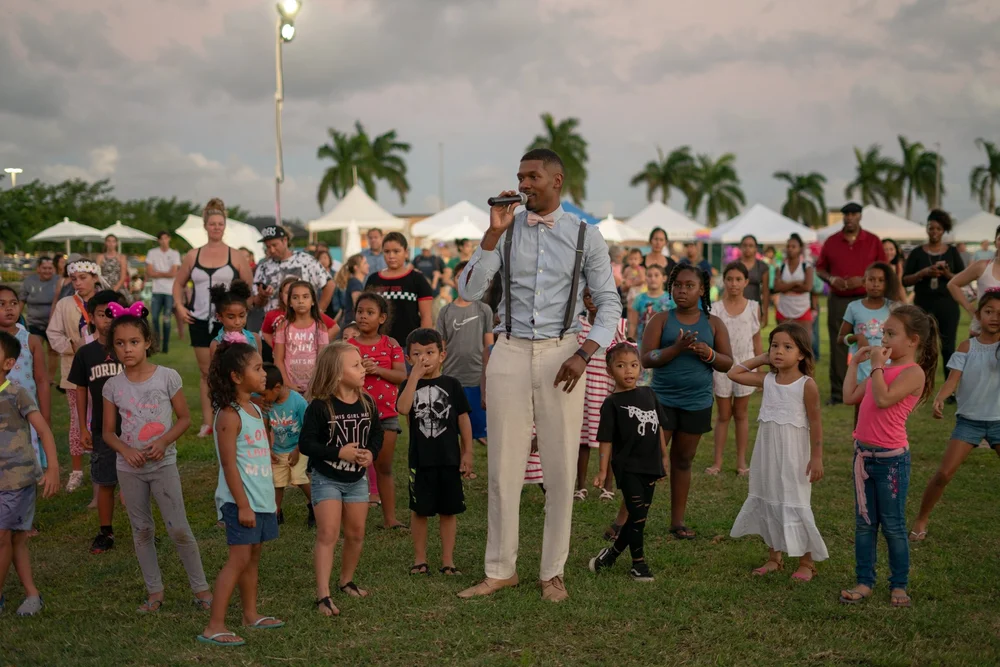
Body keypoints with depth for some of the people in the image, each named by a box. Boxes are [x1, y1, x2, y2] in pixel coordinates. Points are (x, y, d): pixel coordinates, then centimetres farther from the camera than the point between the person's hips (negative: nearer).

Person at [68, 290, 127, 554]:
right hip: (101, 430, 1)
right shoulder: (85, 353, -1)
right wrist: (83, 428, 4)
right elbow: (81, 391, 5)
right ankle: (105, 532, 22)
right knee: (105, 483, 10)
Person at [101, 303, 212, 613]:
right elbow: (108, 431, 4)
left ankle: (200, 587, 11)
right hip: (129, 468, 3)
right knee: (142, 530, 11)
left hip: (163, 464, -3)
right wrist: (125, 449, -15)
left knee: (179, 529, -3)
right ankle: (155, 591, 24)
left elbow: (184, 418, -1)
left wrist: (163, 442, -17)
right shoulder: (113, 385, -1)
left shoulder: (167, 377, -8)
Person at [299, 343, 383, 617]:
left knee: (356, 534, 13)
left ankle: (346, 581, 34)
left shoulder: (366, 403, -2)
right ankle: (323, 595, -9)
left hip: (356, 479, 6)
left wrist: (371, 453, -10)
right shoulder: (320, 407, -18)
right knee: (328, 535, -10)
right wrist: (339, 453, -24)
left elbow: (377, 433, 10)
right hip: (326, 479, -5)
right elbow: (306, 443, -17)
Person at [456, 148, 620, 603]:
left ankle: (553, 572, 18)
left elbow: (609, 303, 3)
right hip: (510, 353, 1)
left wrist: (584, 354, -11)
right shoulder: (504, 231, 4)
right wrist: (494, 232, -13)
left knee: (561, 468, 4)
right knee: (504, 467, 5)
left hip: (561, 355, -1)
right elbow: (469, 291, -6)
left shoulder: (585, 237, 2)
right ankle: (500, 570, 17)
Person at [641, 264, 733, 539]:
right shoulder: (661, 320, 0)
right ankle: (624, 517, -1)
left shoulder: (713, 323, 6)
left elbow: (728, 363, 4)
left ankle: (677, 521, 19)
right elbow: (646, 359, -10)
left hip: (697, 403, 2)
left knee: (683, 460, 10)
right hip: (662, 400, -2)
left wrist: (709, 354, -16)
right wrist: (677, 348, -23)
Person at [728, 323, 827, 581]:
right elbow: (733, 373, 8)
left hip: (793, 454, -5)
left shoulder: (807, 385, -12)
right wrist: (761, 358, 4)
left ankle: (806, 562, 13)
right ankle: (774, 557, 25)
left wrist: (817, 457, -10)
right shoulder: (767, 380, 2)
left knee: (795, 505, 0)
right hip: (767, 453, 6)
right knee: (768, 503, 12)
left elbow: (815, 422, -9)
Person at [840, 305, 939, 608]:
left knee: (893, 525, 3)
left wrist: (877, 365, -16)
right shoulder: (883, 370, 13)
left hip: (891, 458, -8)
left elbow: (883, 399, -26)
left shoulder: (913, 372, -13)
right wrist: (855, 362, 13)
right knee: (864, 522, 11)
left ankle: (899, 584, 15)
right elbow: (850, 397, 13)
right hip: (864, 453, 8)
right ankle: (864, 581, 18)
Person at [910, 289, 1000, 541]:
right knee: (943, 474, -5)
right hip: (969, 419, 0)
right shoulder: (968, 346, -3)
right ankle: (922, 519, 13)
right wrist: (939, 398, -30)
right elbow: (953, 379, -12)